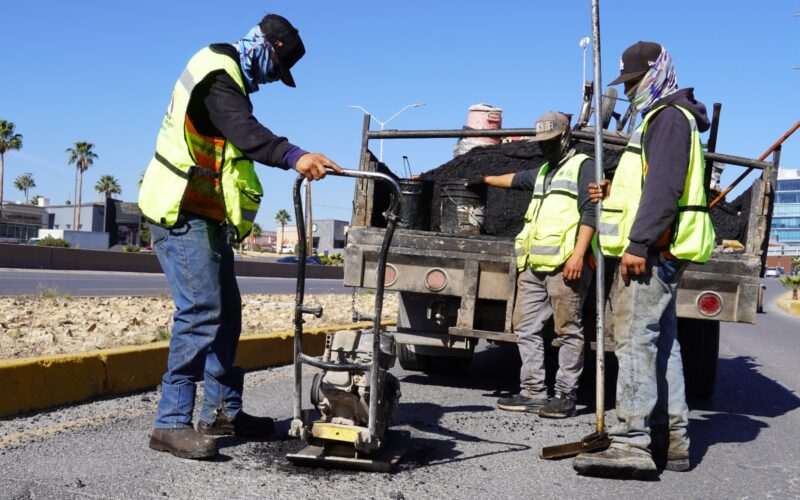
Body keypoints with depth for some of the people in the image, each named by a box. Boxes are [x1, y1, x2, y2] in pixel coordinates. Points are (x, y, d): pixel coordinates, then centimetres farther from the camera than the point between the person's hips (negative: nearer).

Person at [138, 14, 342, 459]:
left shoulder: (229, 77, 19)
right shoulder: (217, 75, -15)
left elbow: (241, 133, 26)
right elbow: (244, 130, -34)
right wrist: (294, 156, -48)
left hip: (205, 216, 11)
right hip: (183, 212, -11)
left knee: (226, 310, 14)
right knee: (202, 310, -17)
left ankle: (223, 410, 22)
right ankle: (172, 423, -15)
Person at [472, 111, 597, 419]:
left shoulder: (583, 166, 3)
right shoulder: (543, 172, 28)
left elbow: (590, 212, -8)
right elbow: (514, 179, 49)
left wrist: (578, 255, -17)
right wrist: (486, 180, 60)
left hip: (563, 265, -9)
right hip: (533, 265, 9)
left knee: (568, 330, -7)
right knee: (526, 328, 4)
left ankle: (565, 396, -5)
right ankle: (532, 391, 8)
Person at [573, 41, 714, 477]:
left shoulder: (669, 117, -9)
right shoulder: (661, 119, 23)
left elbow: (664, 187, -21)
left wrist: (638, 243, -25)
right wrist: (613, 193, 11)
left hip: (652, 250, -11)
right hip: (657, 250, 11)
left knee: (635, 339, -13)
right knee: (661, 341, 11)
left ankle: (631, 444, -15)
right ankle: (671, 439, 16)